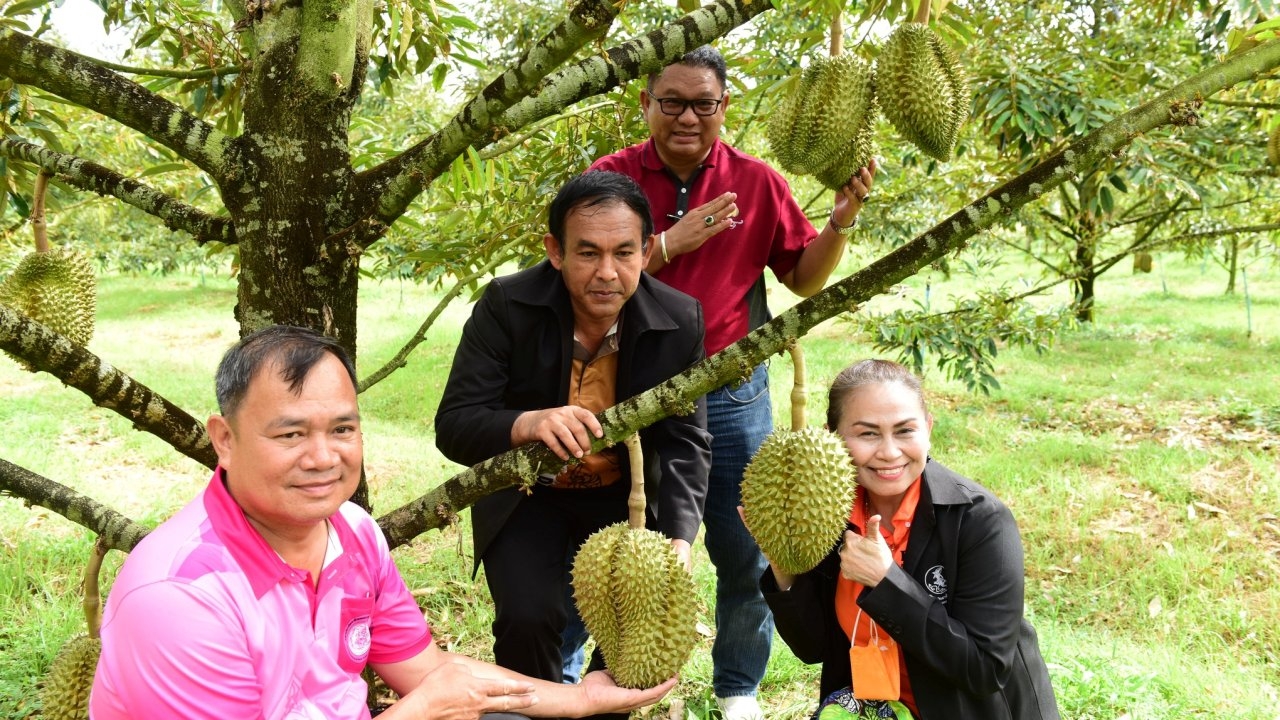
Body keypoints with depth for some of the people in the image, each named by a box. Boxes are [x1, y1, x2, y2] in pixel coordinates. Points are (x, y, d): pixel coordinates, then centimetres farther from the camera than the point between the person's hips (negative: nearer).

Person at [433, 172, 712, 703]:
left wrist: (678, 541, -31)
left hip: (628, 495, 2)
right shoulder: (506, 306, -20)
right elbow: (453, 427, -20)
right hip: (527, 494, -1)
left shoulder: (680, 321, -14)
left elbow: (686, 443, -14)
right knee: (527, 618, -21)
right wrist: (527, 424, -42)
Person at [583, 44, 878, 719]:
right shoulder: (612, 176, -3)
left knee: (746, 553, 7)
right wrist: (671, 243, -21)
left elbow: (804, 279, 5)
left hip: (731, 395, 1)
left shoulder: (757, 182, 0)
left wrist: (840, 223, -12)